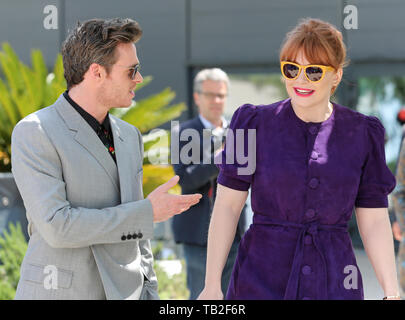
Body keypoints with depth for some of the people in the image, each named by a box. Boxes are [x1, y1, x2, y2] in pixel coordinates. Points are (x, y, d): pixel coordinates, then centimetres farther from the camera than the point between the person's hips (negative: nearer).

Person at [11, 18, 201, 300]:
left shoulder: (129, 136, 12)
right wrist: (148, 213, -13)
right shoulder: (34, 133, -9)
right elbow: (57, 226, -18)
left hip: (124, 291, 6)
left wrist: (149, 292, 15)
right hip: (60, 292, -6)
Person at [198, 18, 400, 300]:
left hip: (334, 284, 1)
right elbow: (227, 205, -1)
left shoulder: (362, 133, 2)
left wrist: (392, 292, -3)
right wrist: (212, 285, -6)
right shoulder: (255, 123, -1)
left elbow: (374, 220, 4)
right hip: (260, 283, -1)